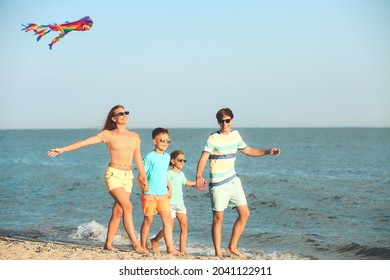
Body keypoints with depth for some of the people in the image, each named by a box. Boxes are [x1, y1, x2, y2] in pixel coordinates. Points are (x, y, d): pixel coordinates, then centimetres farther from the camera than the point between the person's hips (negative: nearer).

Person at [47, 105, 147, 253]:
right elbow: (84, 142, -4)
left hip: (128, 176, 5)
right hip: (113, 174, -5)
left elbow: (138, 159, 14)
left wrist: (143, 177, 13)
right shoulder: (108, 134, -2)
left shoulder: (134, 137, 9)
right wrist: (63, 149, -8)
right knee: (127, 207, -19)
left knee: (117, 212, 5)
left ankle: (108, 244, 15)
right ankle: (135, 243, -19)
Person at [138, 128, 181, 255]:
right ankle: (143, 246, 19)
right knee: (148, 220, 4)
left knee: (168, 219, -4)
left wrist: (169, 187, 16)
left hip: (163, 195, 6)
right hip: (150, 195, -6)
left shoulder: (167, 157, 12)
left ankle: (170, 248, -5)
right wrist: (143, 185, -24)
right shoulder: (150, 157, -9)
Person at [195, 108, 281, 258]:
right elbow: (203, 158, -21)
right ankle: (218, 253, 7)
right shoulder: (214, 138, -11)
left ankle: (232, 247, 16)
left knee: (244, 213, 4)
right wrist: (199, 176, -38)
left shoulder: (235, 134, 8)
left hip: (233, 181, 6)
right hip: (218, 184, -6)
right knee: (218, 218, -1)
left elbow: (248, 150, 23)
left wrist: (267, 151, 12)